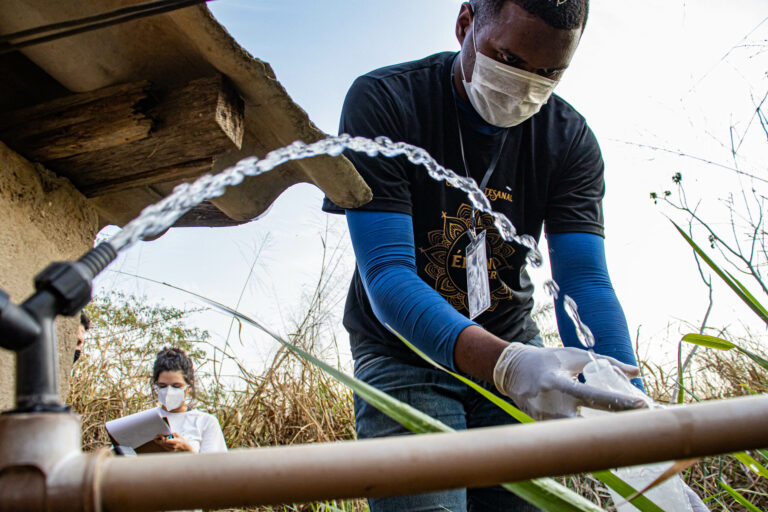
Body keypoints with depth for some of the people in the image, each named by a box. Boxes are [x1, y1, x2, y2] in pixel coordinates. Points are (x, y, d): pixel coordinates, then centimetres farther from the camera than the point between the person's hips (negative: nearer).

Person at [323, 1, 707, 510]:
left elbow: (585, 283, -16)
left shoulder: (571, 138, -8)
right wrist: (504, 363, -43)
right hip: (404, 357, -3)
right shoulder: (383, 102, -19)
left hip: (515, 352, 3)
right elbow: (386, 274, -27)